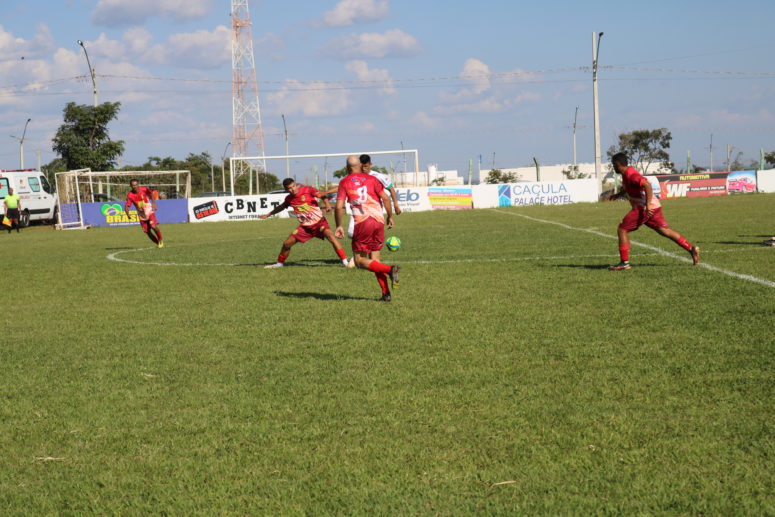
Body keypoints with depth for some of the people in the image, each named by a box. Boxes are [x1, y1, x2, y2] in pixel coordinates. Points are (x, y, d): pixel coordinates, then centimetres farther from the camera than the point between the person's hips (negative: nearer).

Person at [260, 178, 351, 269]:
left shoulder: (307, 190, -11)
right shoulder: (289, 198, 4)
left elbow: (322, 195, -19)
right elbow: (281, 207, 25)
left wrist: (327, 204, -40)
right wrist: (268, 214, 35)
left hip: (319, 221, -5)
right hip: (305, 226, 5)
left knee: (330, 236, -30)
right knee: (287, 244, 3)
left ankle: (344, 262, -30)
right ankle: (279, 263, 29)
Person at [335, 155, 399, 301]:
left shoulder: (344, 182, 8)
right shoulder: (371, 179, 13)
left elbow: (339, 207, -1)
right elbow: (385, 198, 2)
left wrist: (339, 226, 8)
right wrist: (390, 216, 12)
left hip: (362, 222, -4)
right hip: (379, 220, 4)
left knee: (360, 260, 3)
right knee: (374, 259, 13)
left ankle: (389, 269, -20)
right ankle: (386, 293, 2)